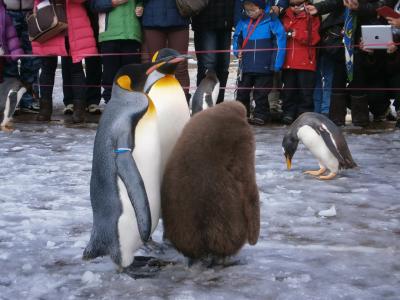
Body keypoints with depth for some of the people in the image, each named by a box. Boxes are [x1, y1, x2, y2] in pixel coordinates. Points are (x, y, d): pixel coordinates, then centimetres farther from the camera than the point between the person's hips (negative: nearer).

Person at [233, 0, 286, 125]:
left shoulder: (271, 20, -7)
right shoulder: (243, 22, 5)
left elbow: (281, 38, -9)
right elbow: (236, 37, 21)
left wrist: (278, 62, -13)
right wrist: (237, 50, 3)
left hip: (264, 67, -4)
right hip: (246, 67, 4)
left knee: (260, 94, 4)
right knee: (242, 92, 10)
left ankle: (260, 115, 15)